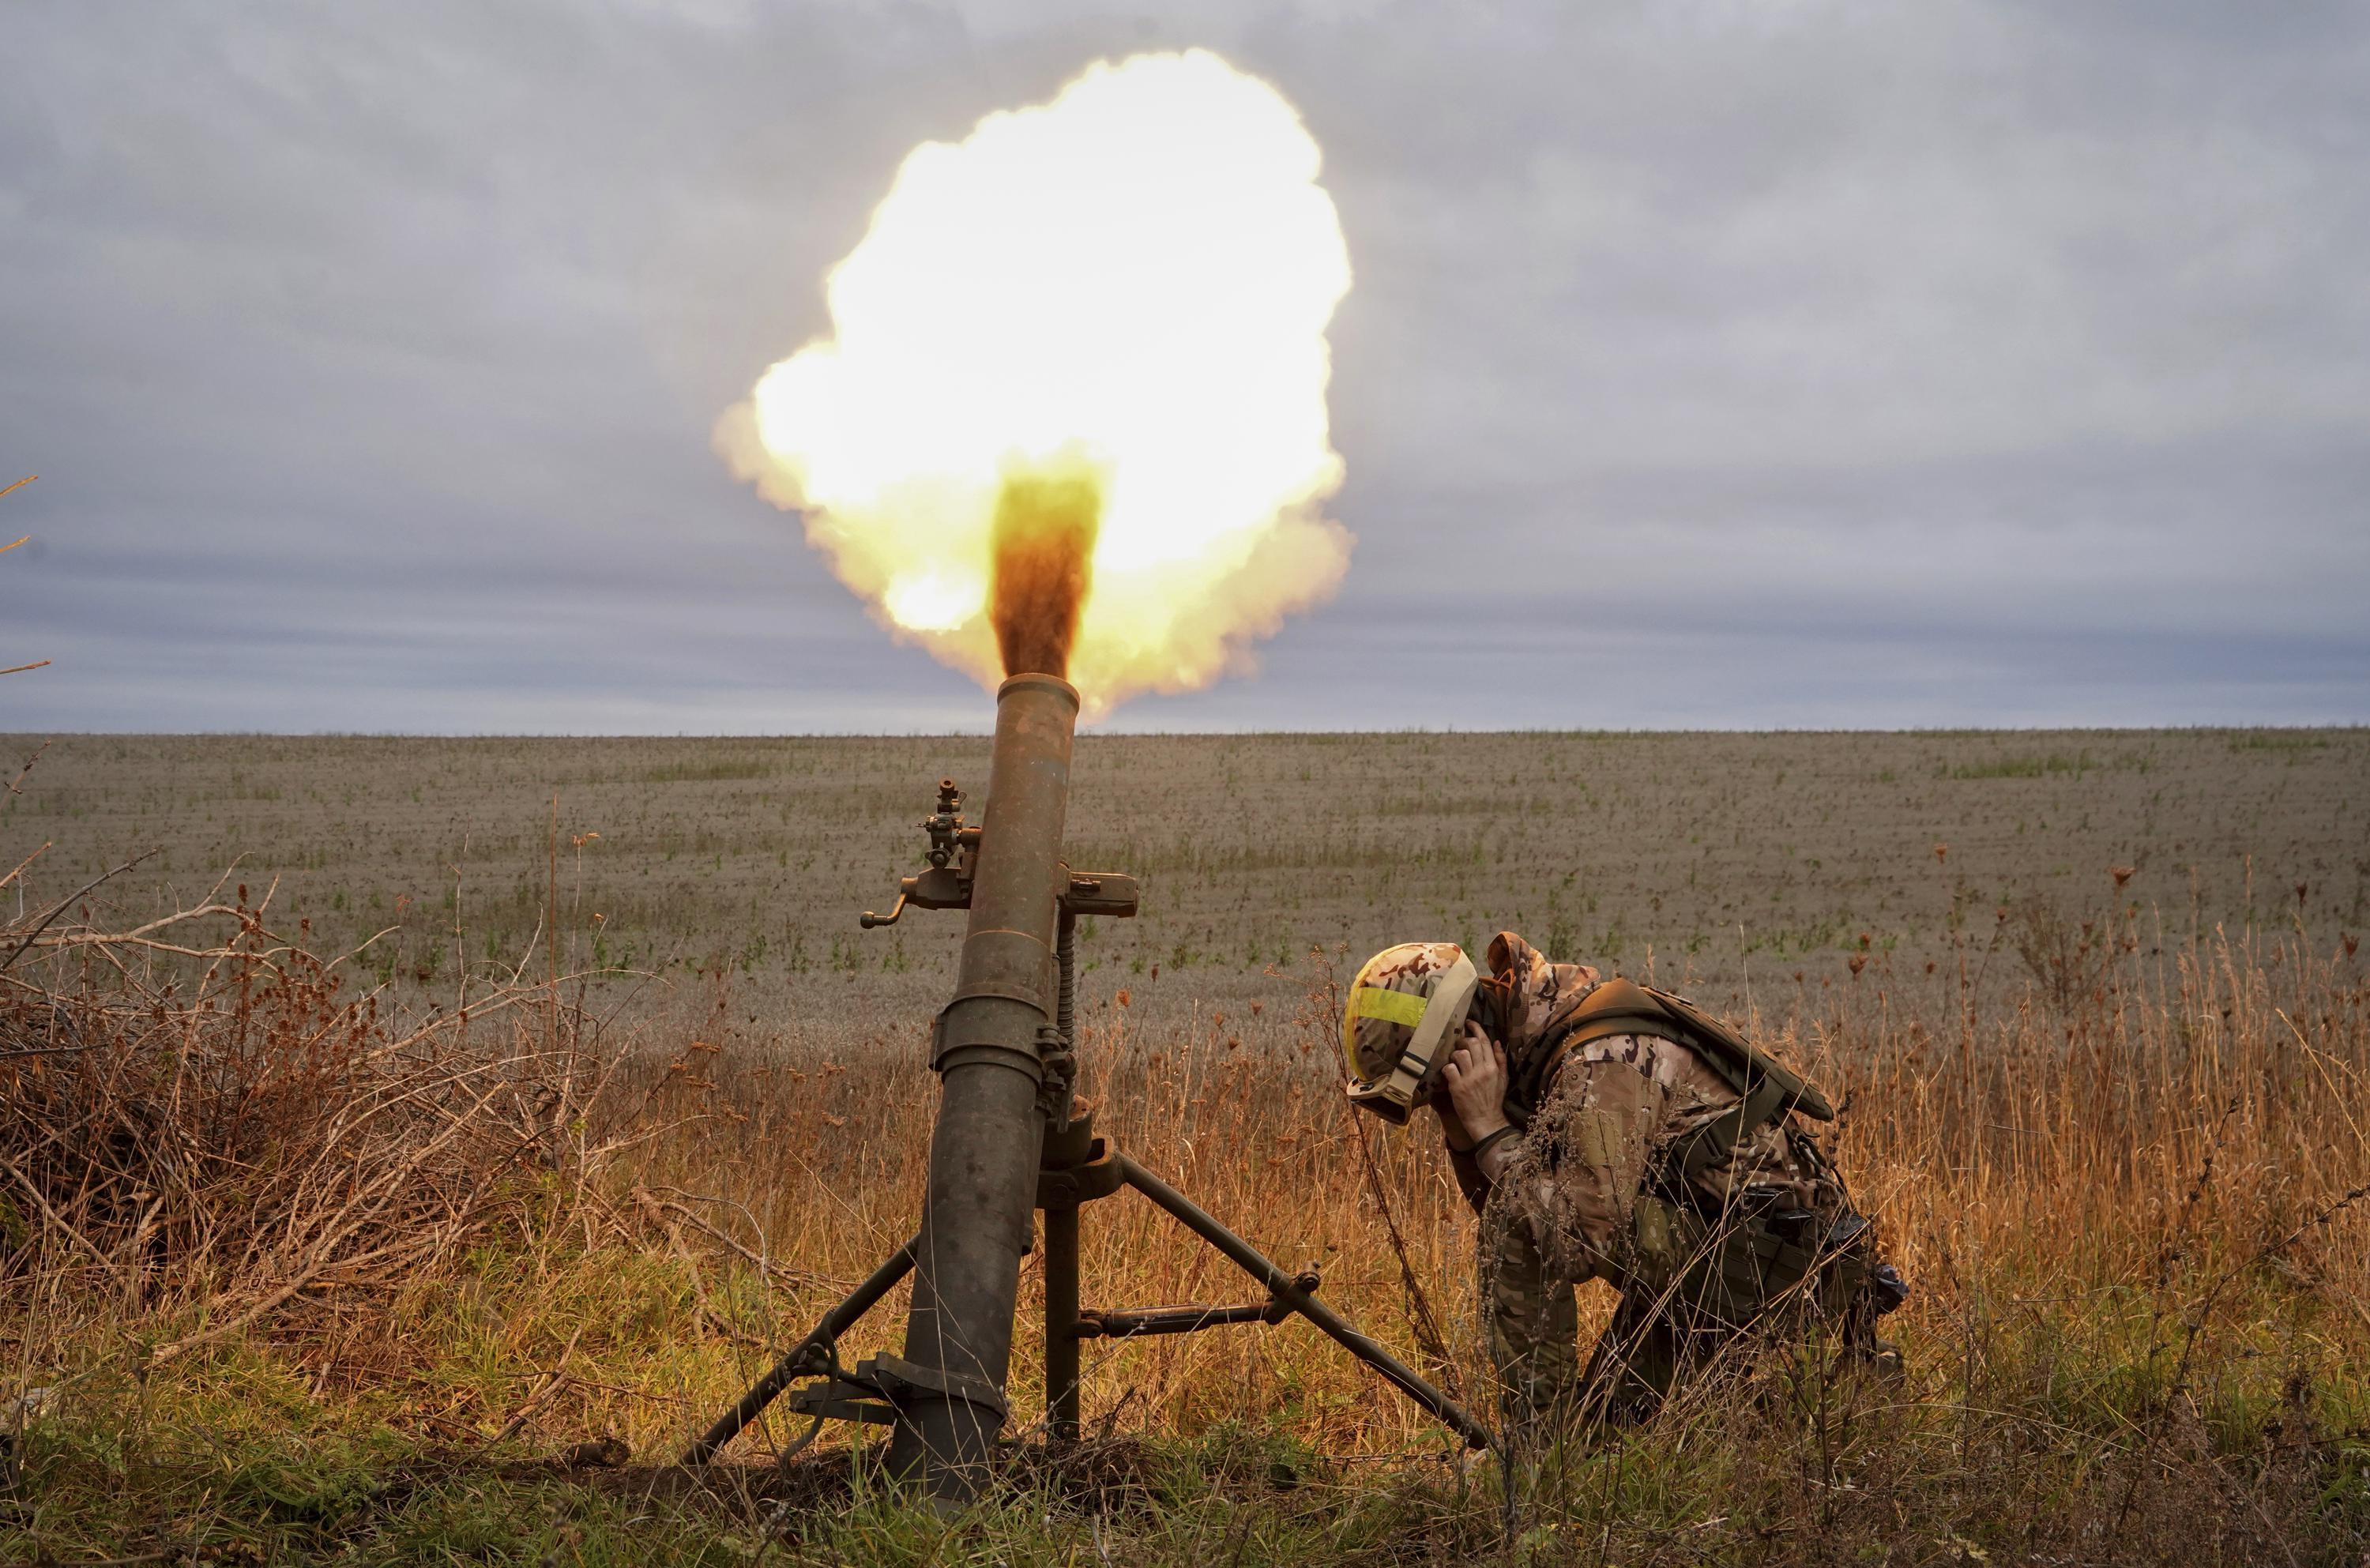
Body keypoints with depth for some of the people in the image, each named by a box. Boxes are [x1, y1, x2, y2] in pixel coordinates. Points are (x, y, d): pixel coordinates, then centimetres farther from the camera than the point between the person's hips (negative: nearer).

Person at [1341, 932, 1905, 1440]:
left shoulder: (1598, 1063, -25)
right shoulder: (1528, 1039, 5)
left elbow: (1584, 1242, -29)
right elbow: (1493, 1201, 13)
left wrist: (1491, 1132, -24)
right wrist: (1463, 1126, -5)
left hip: (1767, 1254, -10)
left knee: (1520, 1231, -20)